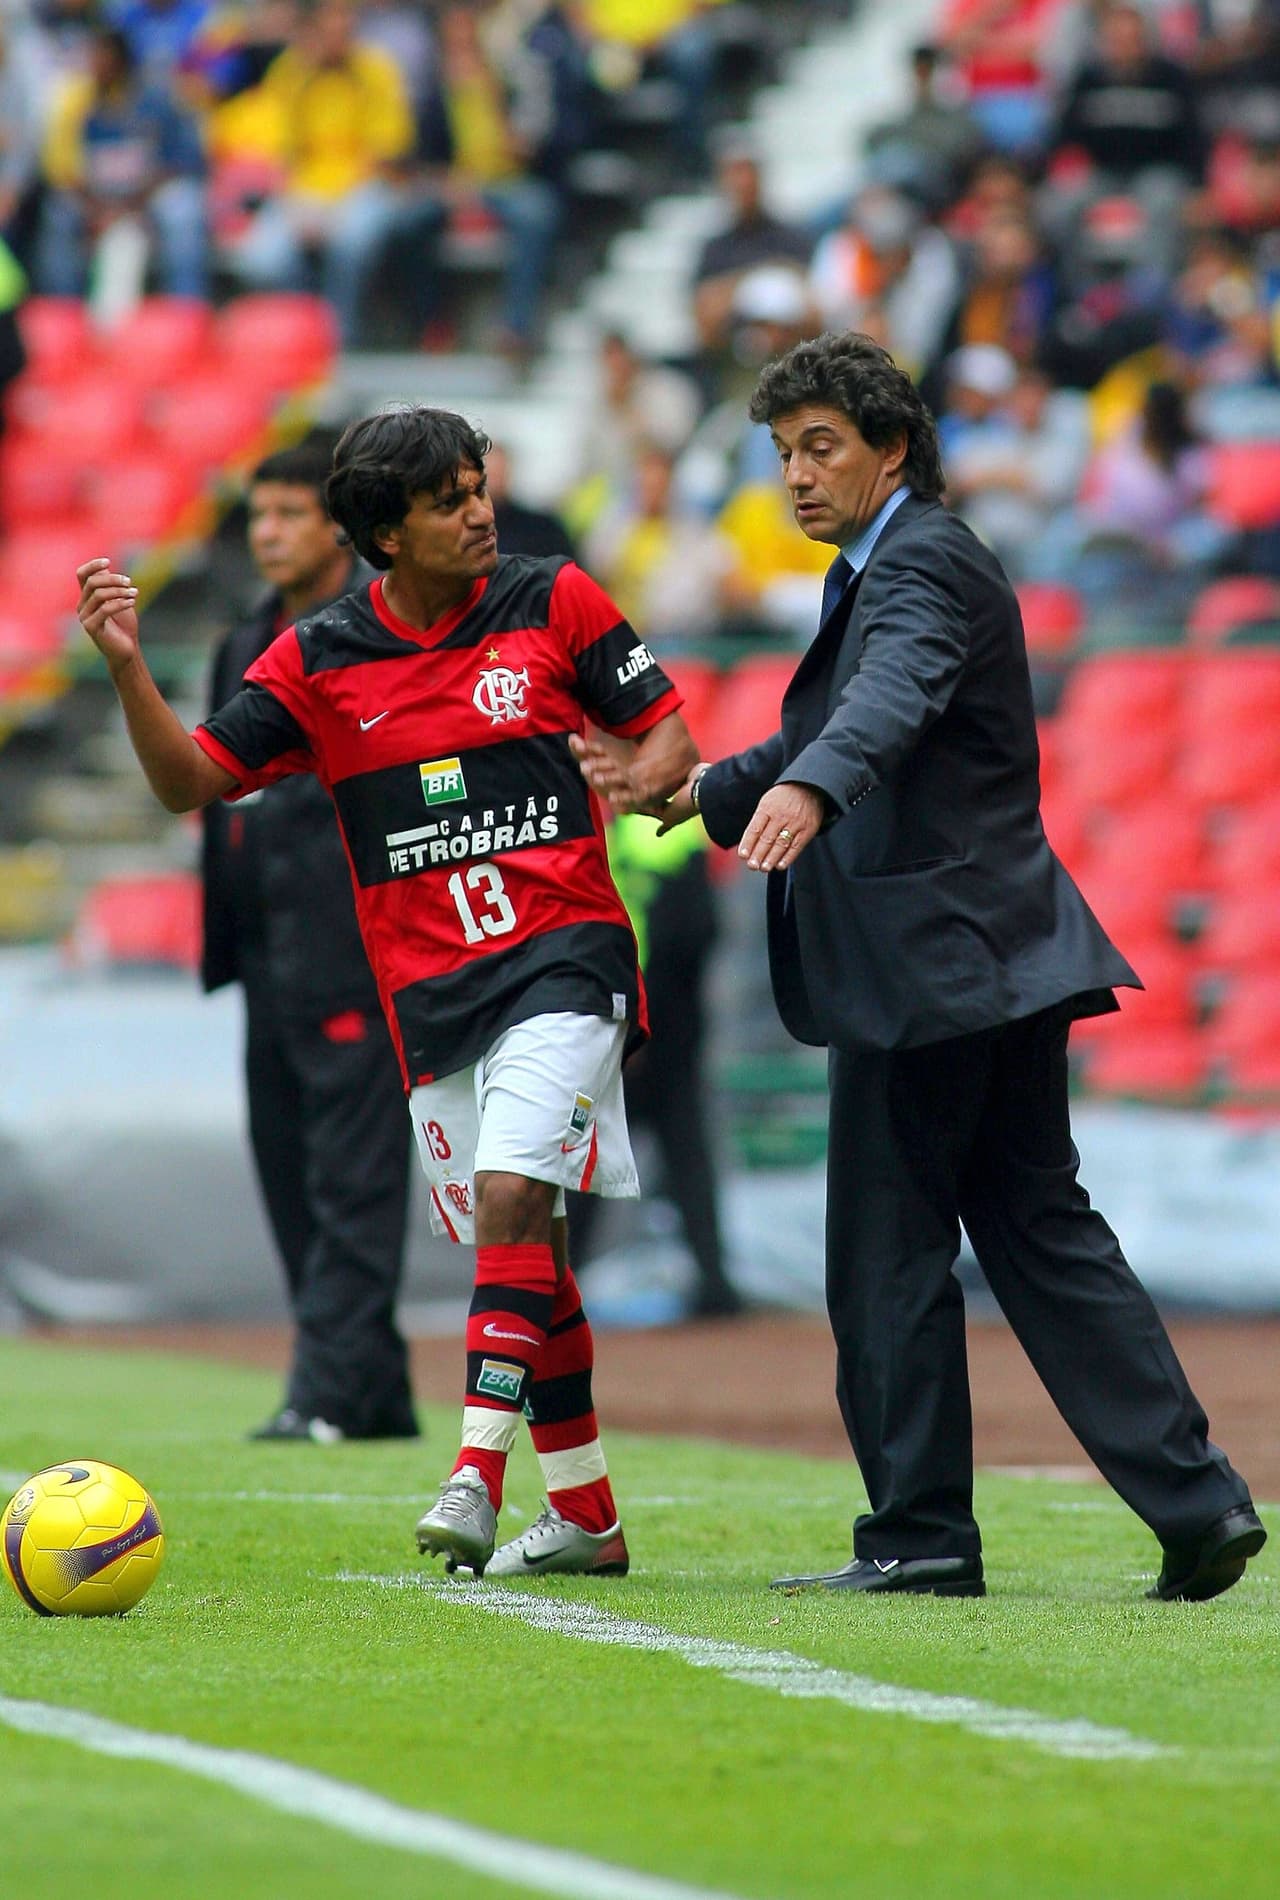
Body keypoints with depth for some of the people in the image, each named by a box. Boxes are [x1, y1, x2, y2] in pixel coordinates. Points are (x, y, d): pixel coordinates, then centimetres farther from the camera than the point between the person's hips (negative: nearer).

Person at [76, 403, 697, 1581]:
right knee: (525, 1252, 8)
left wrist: (645, 782, -17)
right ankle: (585, 1517, 18)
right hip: (429, 994, 3)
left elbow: (667, 732, 7)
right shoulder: (318, 661, 3)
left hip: (563, 957, -3)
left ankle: (478, 1477, -27)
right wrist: (128, 668, -14)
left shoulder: (553, 603, 1)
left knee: (511, 1197, -22)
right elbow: (191, 781, 1)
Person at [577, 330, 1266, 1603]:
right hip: (994, 959, 10)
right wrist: (698, 790, 26)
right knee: (1040, 1233, 9)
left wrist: (805, 789, -51)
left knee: (886, 1250, -2)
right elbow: (834, 735, 32)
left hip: (930, 960, -10)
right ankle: (1193, 1501, 5)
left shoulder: (923, 563, -12)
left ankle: (919, 1532, 3)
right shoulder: (888, 567, 20)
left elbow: (888, 702, -34)